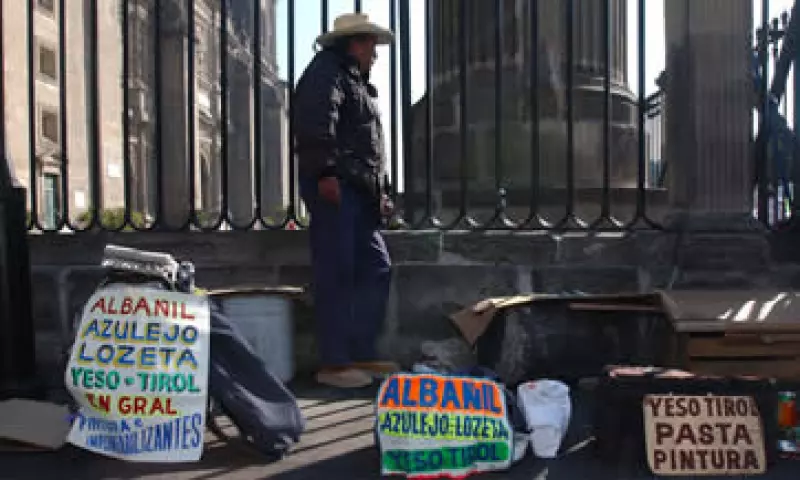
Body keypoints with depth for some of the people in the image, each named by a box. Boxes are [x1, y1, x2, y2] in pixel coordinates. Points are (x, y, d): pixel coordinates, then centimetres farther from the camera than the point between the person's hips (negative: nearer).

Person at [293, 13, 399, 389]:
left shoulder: (356, 81, 30)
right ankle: (333, 364, -3)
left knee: (376, 269, 9)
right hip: (335, 188, -10)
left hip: (359, 192, 10)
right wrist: (325, 171, -27)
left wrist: (379, 191, 24)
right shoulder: (326, 71, -1)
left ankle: (362, 354, 16)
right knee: (337, 275, -9)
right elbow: (315, 124, -18)